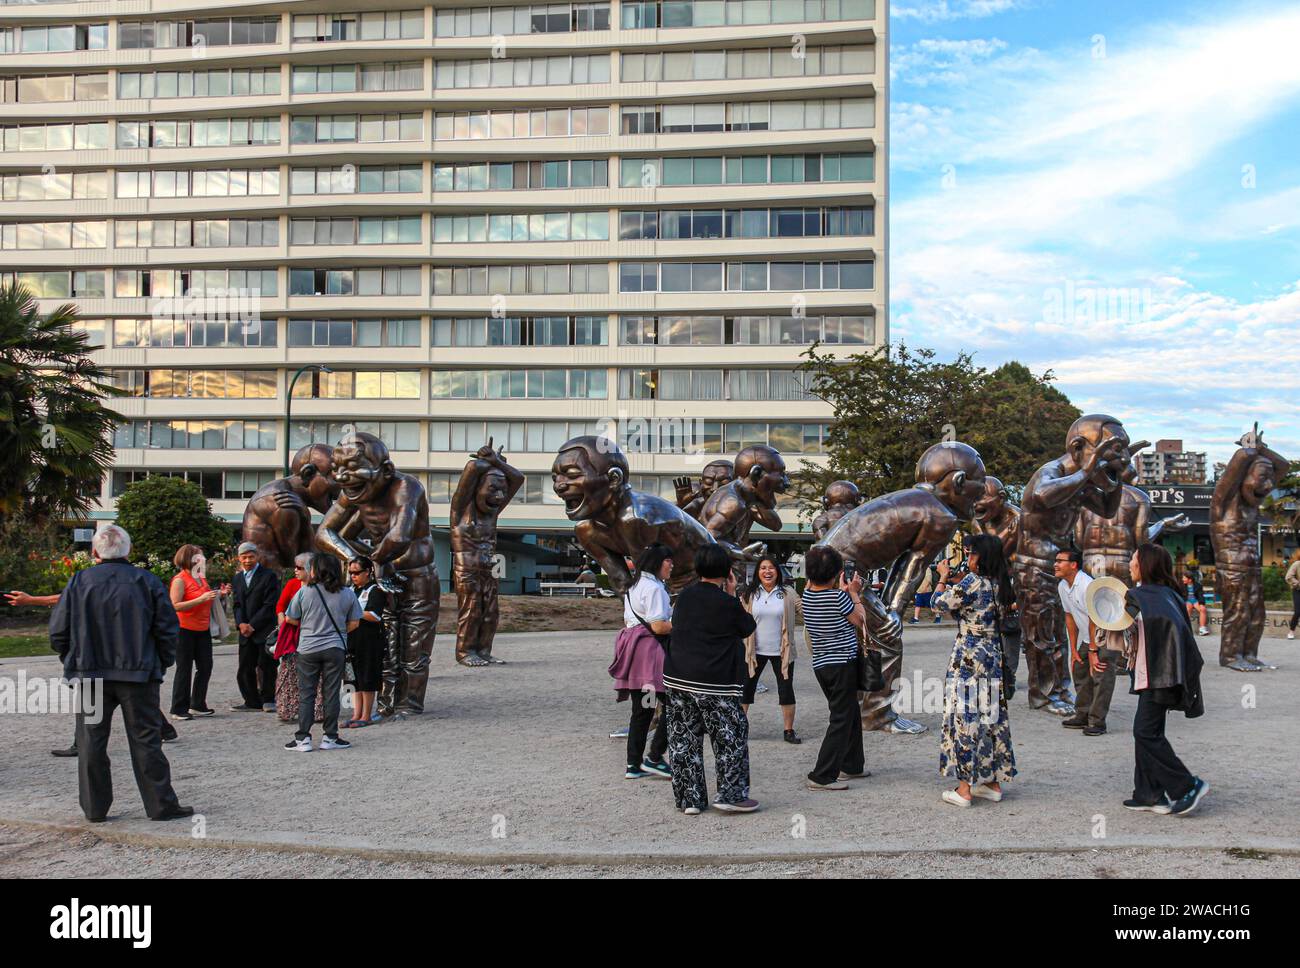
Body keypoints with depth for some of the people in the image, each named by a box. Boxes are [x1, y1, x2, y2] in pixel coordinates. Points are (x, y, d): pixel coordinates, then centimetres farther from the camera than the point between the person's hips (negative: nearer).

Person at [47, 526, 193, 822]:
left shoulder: (78, 582, -2)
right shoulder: (146, 581, -3)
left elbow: (58, 632, 0)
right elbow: (167, 628, -3)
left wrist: (74, 661, 14)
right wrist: (161, 664, 10)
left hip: (89, 675, 1)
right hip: (138, 675, 0)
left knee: (91, 742, 11)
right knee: (145, 741, 5)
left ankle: (95, 808, 16)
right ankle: (161, 805, 7)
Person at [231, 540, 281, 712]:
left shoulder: (268, 576, -5)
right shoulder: (237, 579, 16)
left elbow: (270, 605, -10)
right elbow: (237, 604, 13)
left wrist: (252, 625, -12)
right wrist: (241, 623, -6)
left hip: (265, 630, -5)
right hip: (246, 633, 6)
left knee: (266, 666, -2)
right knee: (245, 667, 4)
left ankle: (268, 700, 11)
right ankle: (252, 701, 14)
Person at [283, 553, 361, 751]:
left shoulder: (304, 592, -6)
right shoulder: (347, 594, -2)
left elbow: (290, 619, 1)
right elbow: (354, 624, 3)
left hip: (308, 649, -1)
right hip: (335, 648, 1)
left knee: (306, 694, 7)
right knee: (331, 693, 6)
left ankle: (303, 739, 7)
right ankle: (330, 737, 9)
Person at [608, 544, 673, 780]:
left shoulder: (633, 587, 19)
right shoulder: (654, 588, -11)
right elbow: (658, 627, -18)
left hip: (634, 652, 10)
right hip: (651, 651, -10)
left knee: (641, 710, 11)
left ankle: (633, 765, 12)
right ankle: (654, 758, -1)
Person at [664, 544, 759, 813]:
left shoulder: (684, 596, 3)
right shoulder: (727, 602, -12)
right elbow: (748, 627, 2)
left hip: (678, 678, 6)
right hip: (714, 681, -6)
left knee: (684, 739, 11)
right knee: (731, 736, 7)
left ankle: (689, 798, 15)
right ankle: (730, 795, 7)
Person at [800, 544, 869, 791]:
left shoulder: (808, 593, 0)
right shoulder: (837, 596, -19)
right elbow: (860, 621, -6)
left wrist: (846, 591, 15)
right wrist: (854, 593, 3)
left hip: (821, 664, 8)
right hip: (843, 663, -8)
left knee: (851, 715, 22)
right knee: (841, 720, -1)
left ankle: (852, 765, 32)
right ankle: (822, 776, -4)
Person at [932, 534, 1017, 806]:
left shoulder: (972, 582, -17)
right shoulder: (1000, 585, 6)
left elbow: (940, 602, -7)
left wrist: (943, 577, 8)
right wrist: (952, 580, 15)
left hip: (968, 658, -7)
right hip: (993, 657, 7)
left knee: (965, 716, -2)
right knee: (991, 715, 13)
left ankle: (964, 790, 0)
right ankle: (993, 782, 21)